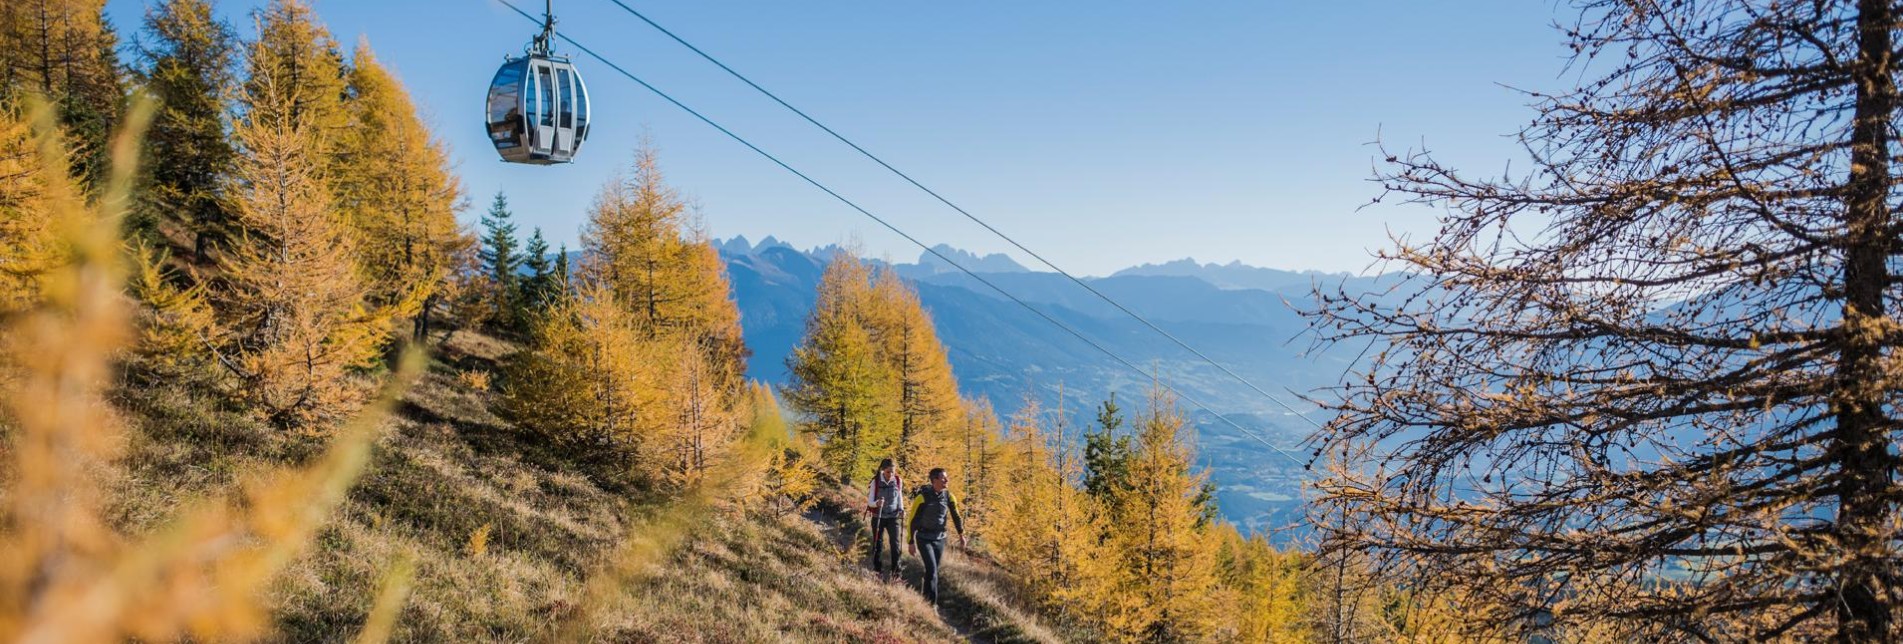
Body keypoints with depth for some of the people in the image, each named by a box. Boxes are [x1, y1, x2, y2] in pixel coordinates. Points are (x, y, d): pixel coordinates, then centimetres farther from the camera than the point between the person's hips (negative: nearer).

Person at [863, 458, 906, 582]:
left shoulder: (898, 481, -5)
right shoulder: (876, 481, -12)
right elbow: (870, 501, -12)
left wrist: (901, 509, -5)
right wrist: (876, 503, -34)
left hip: (893, 517, 1)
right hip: (878, 517, -1)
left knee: (895, 543, -8)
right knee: (877, 544, 6)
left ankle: (896, 571, -1)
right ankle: (877, 570, 18)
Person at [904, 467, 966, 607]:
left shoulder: (948, 496, -3)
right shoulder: (922, 496, -18)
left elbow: (955, 516, 12)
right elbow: (911, 520, -12)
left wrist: (961, 534, 9)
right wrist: (910, 542, -9)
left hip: (940, 539, 5)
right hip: (924, 539, -5)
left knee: (933, 570, 11)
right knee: (932, 569, -15)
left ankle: (926, 598, 27)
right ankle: (932, 603, -10)